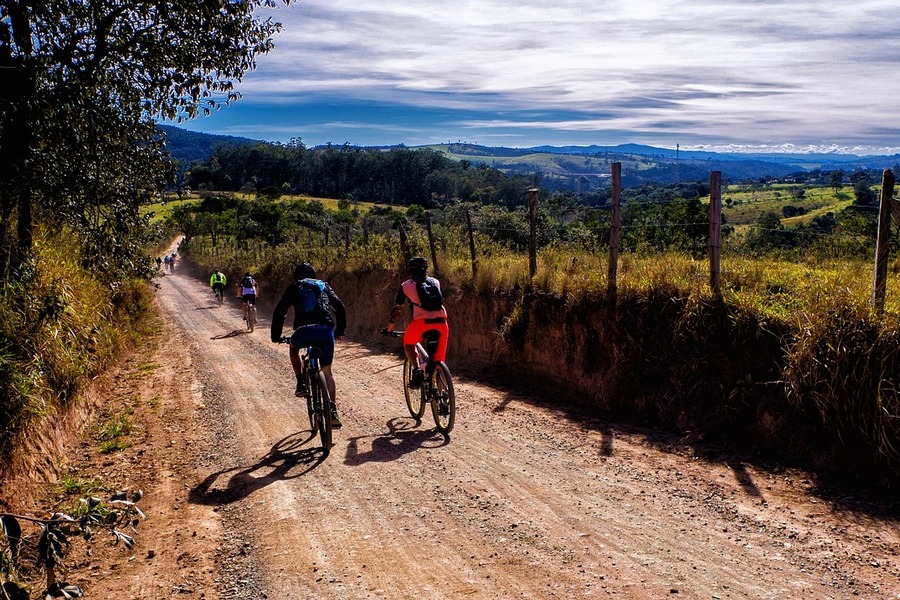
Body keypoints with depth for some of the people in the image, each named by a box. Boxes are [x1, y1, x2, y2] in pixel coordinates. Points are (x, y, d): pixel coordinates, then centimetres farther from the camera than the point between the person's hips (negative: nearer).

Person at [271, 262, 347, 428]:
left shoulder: (294, 287, 20)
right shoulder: (324, 285, 27)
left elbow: (279, 311, 14)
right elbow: (340, 307, 22)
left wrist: (275, 335, 22)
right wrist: (340, 330, 33)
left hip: (305, 330, -2)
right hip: (326, 330, 2)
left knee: (294, 347, 34)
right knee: (327, 372, 13)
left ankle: (301, 383, 19)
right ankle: (333, 411, -3)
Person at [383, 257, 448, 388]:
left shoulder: (406, 286, 15)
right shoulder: (435, 282, 23)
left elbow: (397, 308, 21)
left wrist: (389, 327, 33)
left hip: (422, 322, -3)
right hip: (441, 322, 3)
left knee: (408, 343, 24)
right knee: (439, 357, 15)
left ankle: (417, 369, 3)